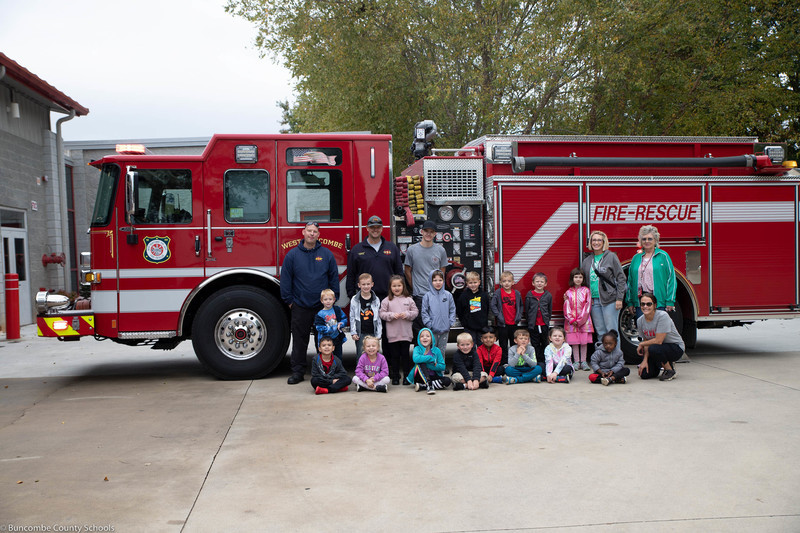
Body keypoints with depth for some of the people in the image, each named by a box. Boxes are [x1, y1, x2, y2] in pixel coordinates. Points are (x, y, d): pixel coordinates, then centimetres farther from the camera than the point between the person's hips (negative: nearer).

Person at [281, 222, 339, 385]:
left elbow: (334, 278, 8)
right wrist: (289, 300, 0)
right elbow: (285, 279, 3)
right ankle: (297, 371, 12)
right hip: (300, 307, -1)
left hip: (323, 306, 1)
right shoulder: (292, 254, 1)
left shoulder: (327, 254, 3)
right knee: (299, 341, 4)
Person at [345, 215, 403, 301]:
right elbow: (350, 276, 6)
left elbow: (399, 272, 12)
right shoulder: (356, 250, 6)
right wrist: (352, 297, 0)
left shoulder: (392, 247, 11)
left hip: (388, 297, 1)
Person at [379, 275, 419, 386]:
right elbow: (382, 314, 0)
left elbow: (415, 312, 6)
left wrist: (407, 314, -11)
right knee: (394, 356, 6)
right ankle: (395, 376, 15)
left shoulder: (408, 299, 5)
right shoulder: (386, 300, 2)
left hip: (406, 334, 1)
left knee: (405, 355, 5)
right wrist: (392, 315, -14)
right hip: (392, 334, 0)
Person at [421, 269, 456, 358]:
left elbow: (452, 310, 9)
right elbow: (424, 312, -2)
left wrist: (451, 322, 0)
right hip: (432, 330, -2)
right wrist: (429, 324, -9)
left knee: (442, 351, 12)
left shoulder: (448, 295, 3)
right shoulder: (427, 296, -3)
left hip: (445, 330, 2)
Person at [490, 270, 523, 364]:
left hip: (513, 323, 3)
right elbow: (493, 306, -7)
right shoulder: (498, 293, -7)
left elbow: (520, 306, 17)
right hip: (502, 324, -3)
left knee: (514, 344, 12)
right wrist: (498, 316, -14)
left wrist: (519, 316, 6)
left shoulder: (517, 293, 4)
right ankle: (504, 363, 12)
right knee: (503, 345, 4)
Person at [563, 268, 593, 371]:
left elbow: (588, 306, -3)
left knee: (584, 341, 1)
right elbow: (566, 308, 2)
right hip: (572, 322, 1)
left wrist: (580, 320, -10)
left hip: (584, 320, -1)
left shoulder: (586, 290, 2)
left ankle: (583, 361, 8)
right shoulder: (568, 292, 5)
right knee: (574, 342, 2)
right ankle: (576, 362, 7)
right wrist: (571, 319, -9)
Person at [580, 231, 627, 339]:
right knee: (600, 332, 8)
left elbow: (621, 278, -4)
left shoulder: (611, 257, -1)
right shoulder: (587, 260, 13)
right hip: (594, 301, 5)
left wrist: (619, 299, -11)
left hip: (609, 300, -5)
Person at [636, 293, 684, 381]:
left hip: (676, 348, -6)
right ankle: (662, 363, 20)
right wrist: (645, 360, -10)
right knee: (644, 374, -10)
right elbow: (647, 341, 2)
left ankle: (670, 371, -9)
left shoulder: (662, 316, -24)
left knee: (653, 349, -36)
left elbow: (658, 341, -25)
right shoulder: (640, 321, -5)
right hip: (659, 348, 6)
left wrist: (641, 344, -12)